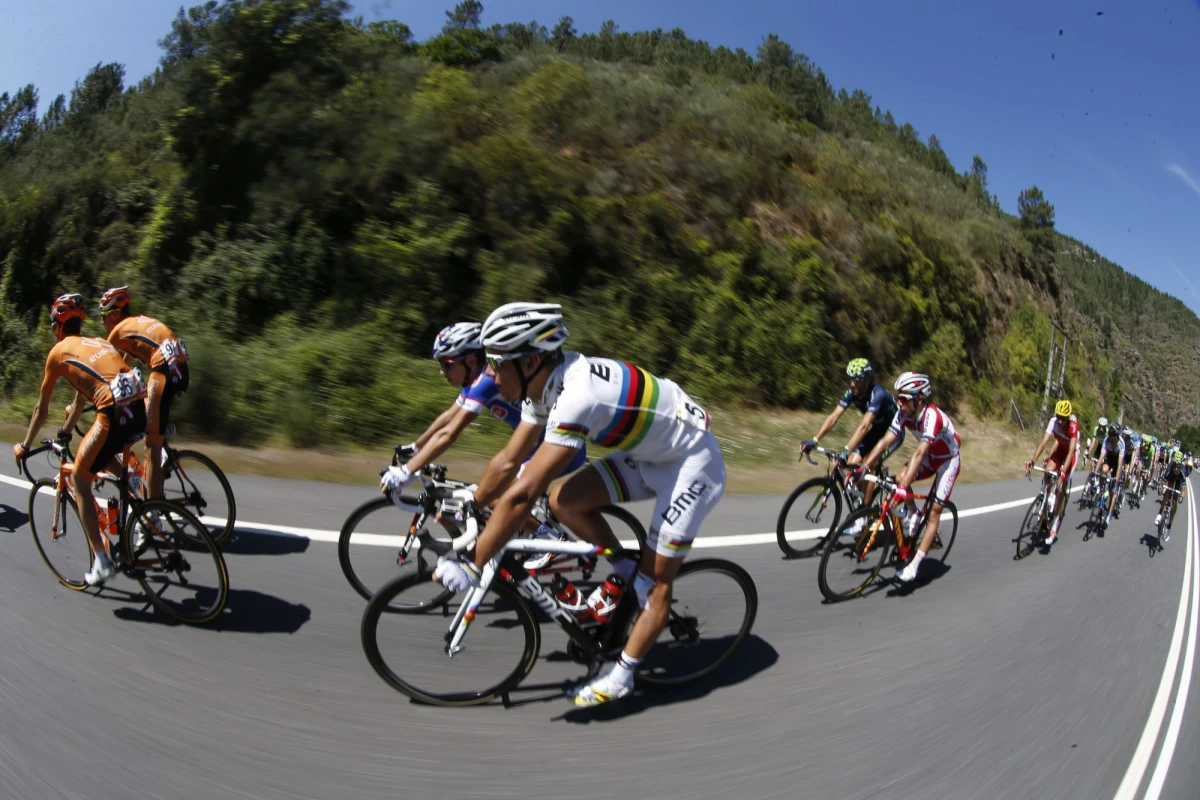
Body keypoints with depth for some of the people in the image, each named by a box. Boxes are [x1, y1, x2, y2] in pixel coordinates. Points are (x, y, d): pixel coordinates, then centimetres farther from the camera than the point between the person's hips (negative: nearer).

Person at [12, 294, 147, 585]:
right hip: (141, 407, 7)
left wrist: (24, 446, 35)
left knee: (79, 479, 11)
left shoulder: (58, 351, 14)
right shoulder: (96, 343, 31)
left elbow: (41, 409, 22)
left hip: (115, 413, -6)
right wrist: (64, 433, 57)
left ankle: (102, 561, 8)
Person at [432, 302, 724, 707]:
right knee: (564, 500, -6)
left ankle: (620, 678, 16)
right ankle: (625, 572, 13)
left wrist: (472, 566, -32)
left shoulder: (576, 396, -37)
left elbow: (522, 494, -39)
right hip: (647, 452, 8)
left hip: (692, 463, -8)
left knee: (656, 582, -2)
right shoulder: (542, 381, -9)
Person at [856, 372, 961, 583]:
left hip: (948, 460, -6)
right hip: (930, 457, 6)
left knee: (934, 511, -8)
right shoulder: (904, 413, -18)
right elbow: (885, 441, -23)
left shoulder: (932, 416, -38)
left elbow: (919, 453, -47)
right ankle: (912, 516, 4)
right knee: (901, 477, -22)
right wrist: (862, 467, -33)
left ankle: (914, 565, -7)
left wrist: (903, 488, -56)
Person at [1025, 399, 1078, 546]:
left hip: (1072, 453, -4)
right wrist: (1032, 461, -38)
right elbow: (1044, 442, -27)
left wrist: (1063, 471, -49)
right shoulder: (1054, 422, -23)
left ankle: (1054, 529, -8)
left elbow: (1071, 451, -39)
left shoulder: (1073, 426, -33)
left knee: (1061, 487, -11)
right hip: (1060, 449, 4)